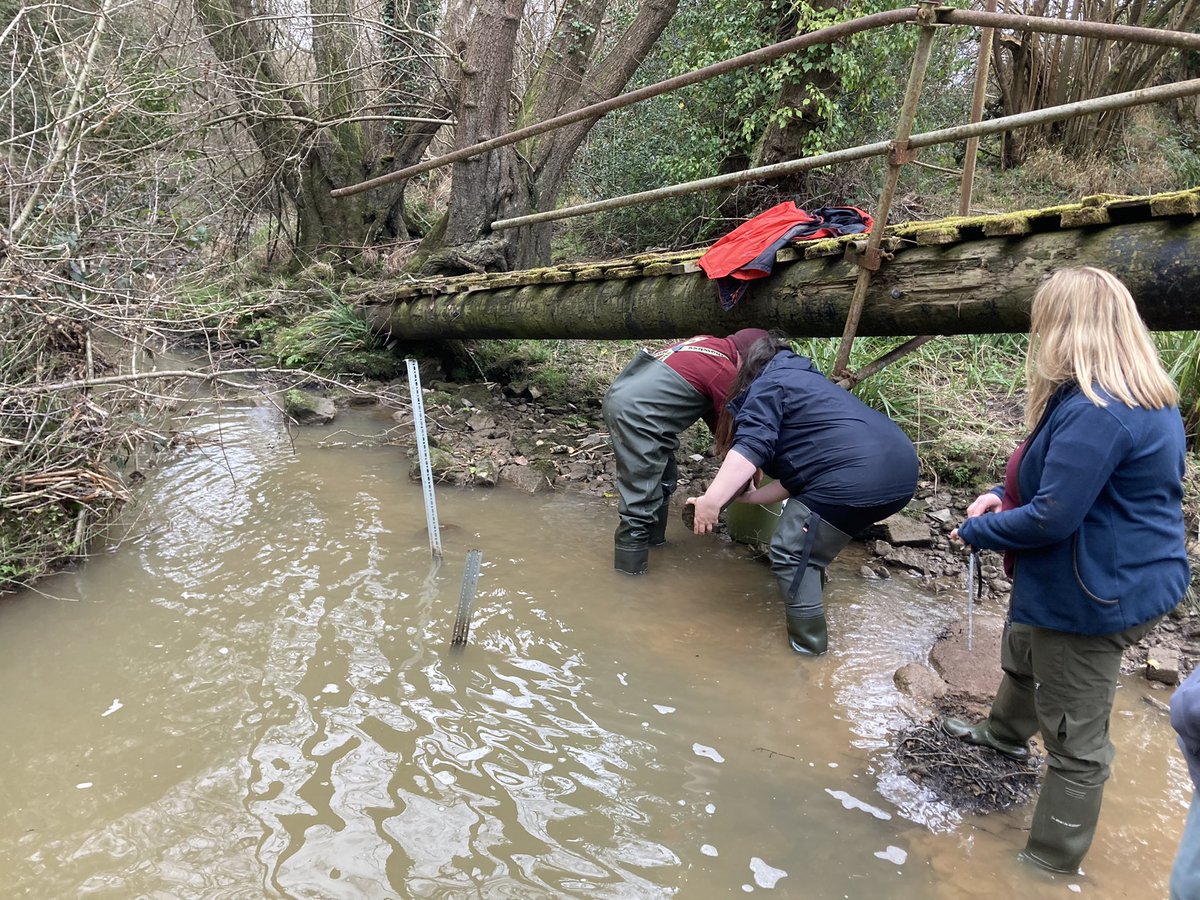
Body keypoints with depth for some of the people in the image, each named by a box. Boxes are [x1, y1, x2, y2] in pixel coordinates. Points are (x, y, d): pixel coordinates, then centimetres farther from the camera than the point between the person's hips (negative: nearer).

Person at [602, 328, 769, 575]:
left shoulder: (710, 344, 16)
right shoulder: (725, 372, -10)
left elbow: (715, 415, 25)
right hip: (635, 414, -10)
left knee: (665, 480, 24)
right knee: (641, 504, -6)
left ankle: (653, 541, 38)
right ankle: (630, 573, -1)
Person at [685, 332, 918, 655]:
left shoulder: (766, 385, 5)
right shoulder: (804, 381, 32)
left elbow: (751, 448, -14)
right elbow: (795, 475, 30)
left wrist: (712, 501, -19)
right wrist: (749, 495, 28)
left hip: (857, 479, -10)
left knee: (791, 555, 2)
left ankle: (808, 648, 8)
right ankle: (809, 594, 43)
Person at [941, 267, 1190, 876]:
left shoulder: (1095, 412, -30)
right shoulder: (1145, 397, 5)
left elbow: (1051, 517, -28)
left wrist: (978, 531, -11)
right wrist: (1004, 495, 3)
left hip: (1096, 594, -11)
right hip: (1126, 576, 11)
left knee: (1075, 739, 6)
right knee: (1023, 652, 34)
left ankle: (1051, 861, 23)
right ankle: (1006, 734, 62)